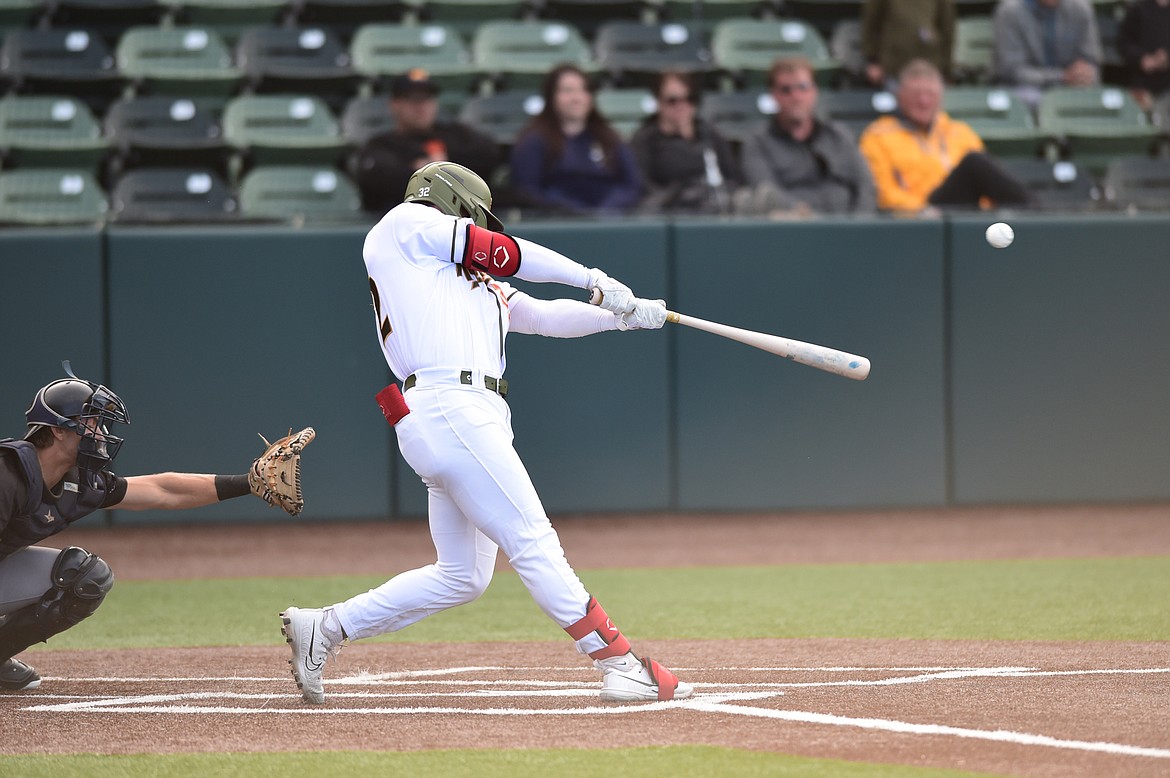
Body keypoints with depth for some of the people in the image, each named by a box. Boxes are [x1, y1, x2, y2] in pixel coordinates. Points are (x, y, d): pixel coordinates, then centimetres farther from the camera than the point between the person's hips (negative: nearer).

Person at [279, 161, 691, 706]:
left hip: (473, 416, 9)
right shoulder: (407, 223, 9)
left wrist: (621, 314, 11)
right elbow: (506, 253, 6)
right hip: (449, 410, -9)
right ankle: (620, 665, -14)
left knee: (462, 576, 9)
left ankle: (322, 629, 14)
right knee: (533, 542, -11)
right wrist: (593, 280, 15)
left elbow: (542, 315, 23)